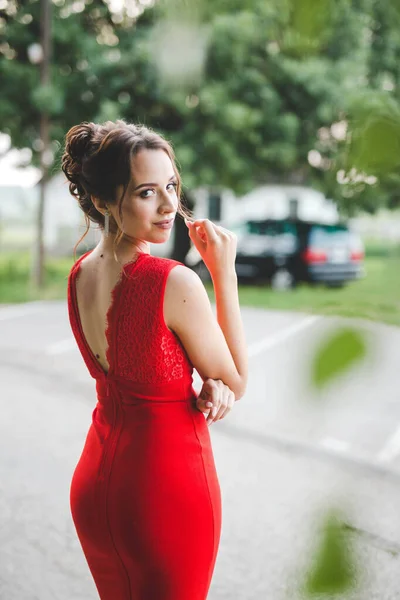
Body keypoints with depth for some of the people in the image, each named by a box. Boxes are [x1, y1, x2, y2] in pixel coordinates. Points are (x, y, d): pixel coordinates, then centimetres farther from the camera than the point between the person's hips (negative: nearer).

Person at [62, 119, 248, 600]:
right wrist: (224, 272, -9)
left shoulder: (79, 275, -1)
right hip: (167, 488, -7)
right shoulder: (174, 283, -25)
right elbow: (237, 381, -9)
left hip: (93, 484, 7)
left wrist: (205, 388, -9)